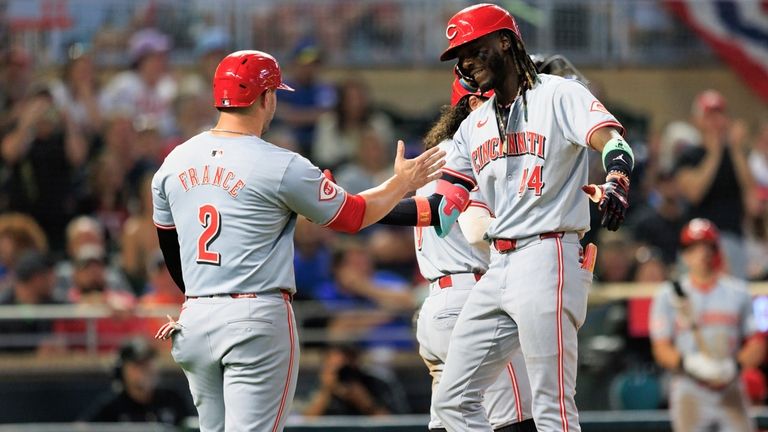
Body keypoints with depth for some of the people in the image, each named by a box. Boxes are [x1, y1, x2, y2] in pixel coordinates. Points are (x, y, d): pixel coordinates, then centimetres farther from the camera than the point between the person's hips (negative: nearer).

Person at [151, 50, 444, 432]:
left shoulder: (175, 161, 7)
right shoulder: (281, 167, -10)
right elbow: (353, 216, 1)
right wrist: (402, 183, 18)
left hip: (194, 317, 6)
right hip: (258, 321, -6)